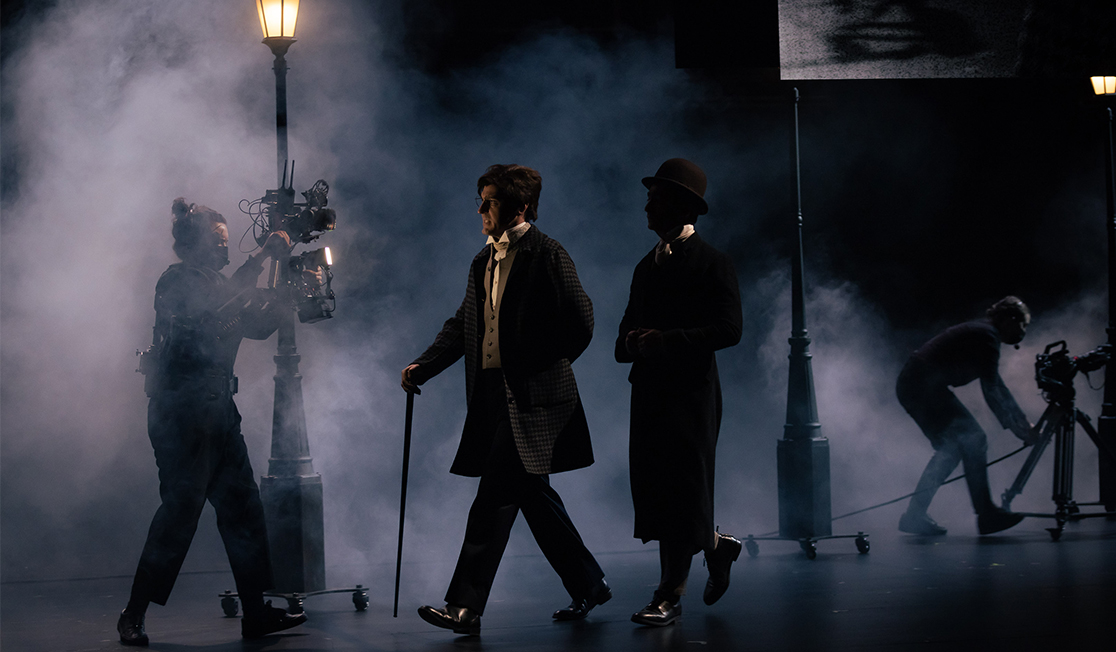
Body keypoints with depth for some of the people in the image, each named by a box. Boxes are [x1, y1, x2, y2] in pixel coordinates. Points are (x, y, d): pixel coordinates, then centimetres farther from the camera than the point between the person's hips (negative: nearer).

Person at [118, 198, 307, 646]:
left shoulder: (216, 284, 18)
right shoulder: (177, 280, -7)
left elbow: (259, 326, 18)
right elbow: (212, 308, -22)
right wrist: (261, 258, -18)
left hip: (217, 410, 9)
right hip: (180, 410, -9)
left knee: (243, 507, 7)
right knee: (181, 508, -10)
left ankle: (256, 612, 10)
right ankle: (133, 616, -2)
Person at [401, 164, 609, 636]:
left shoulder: (547, 255, -9)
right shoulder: (484, 261, 16)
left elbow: (580, 323, -11)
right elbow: (462, 325, 18)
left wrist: (540, 370, -5)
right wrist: (422, 366, 6)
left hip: (530, 399, -9)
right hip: (494, 394, 9)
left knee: (494, 499, -11)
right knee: (534, 495, 13)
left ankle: (465, 606, -11)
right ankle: (588, 585, 26)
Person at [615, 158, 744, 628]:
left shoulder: (713, 264, -5)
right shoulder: (647, 266, 18)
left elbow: (729, 329, -14)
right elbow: (628, 331, 21)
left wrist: (665, 340, -19)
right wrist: (633, 343, -3)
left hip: (691, 394, -7)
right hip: (648, 391, 7)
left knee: (681, 491, -4)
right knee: (652, 491, 6)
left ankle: (670, 595, 2)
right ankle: (715, 545, 30)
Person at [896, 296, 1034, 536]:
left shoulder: (981, 334, 21)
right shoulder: (987, 336, -10)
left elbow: (996, 387, 27)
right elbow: (991, 390, -14)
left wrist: (1023, 424, 27)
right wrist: (1018, 428, -7)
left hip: (911, 385, 10)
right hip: (925, 386, -10)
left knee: (952, 447, 13)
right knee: (973, 439, -9)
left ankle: (915, 516, 11)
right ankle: (986, 513, -8)